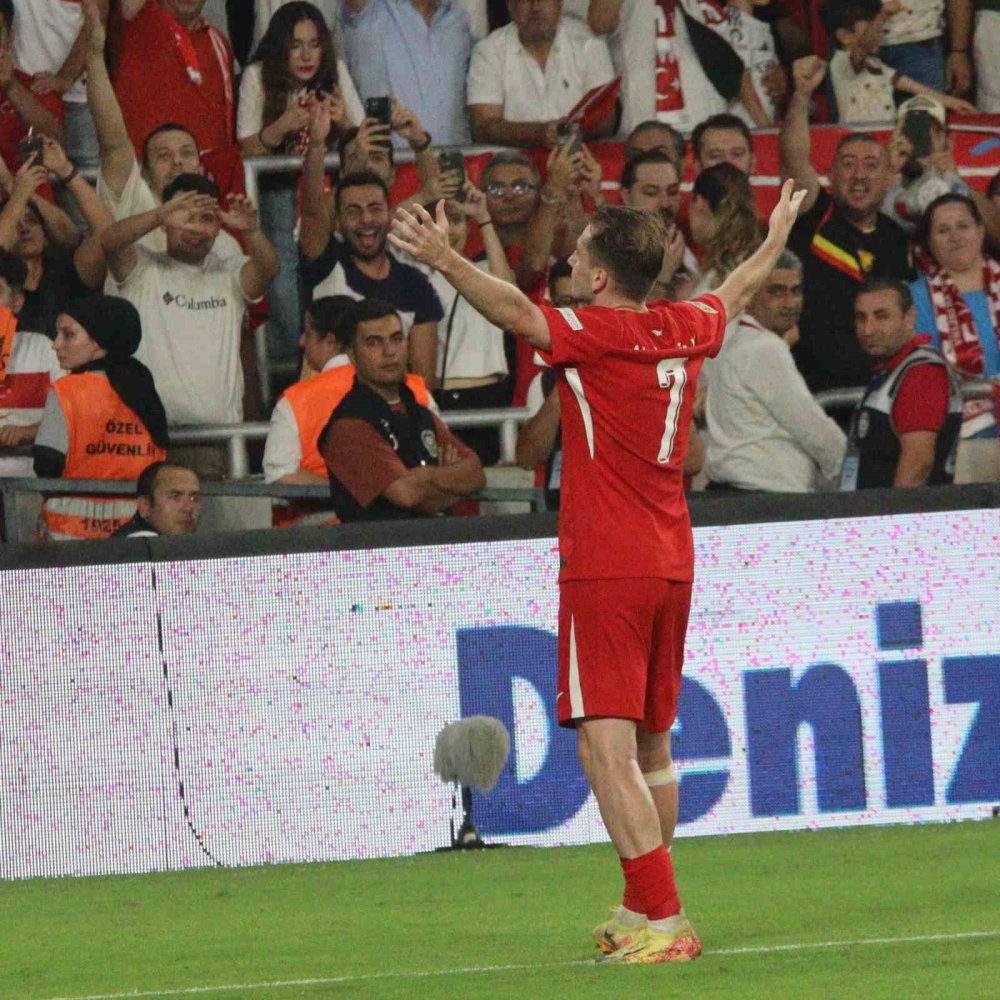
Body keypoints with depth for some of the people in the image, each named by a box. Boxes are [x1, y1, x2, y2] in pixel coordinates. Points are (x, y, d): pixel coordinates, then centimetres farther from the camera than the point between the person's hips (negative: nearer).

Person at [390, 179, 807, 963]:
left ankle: (664, 921, -20)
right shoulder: (685, 331, 8)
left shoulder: (595, 334, -12)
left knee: (607, 749, -12)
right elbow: (739, 290, 29)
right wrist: (778, 236, 48)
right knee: (653, 748, 18)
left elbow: (520, 313, -31)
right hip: (672, 566, 8)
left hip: (605, 572, -8)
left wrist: (447, 261, -40)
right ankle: (642, 912, 28)